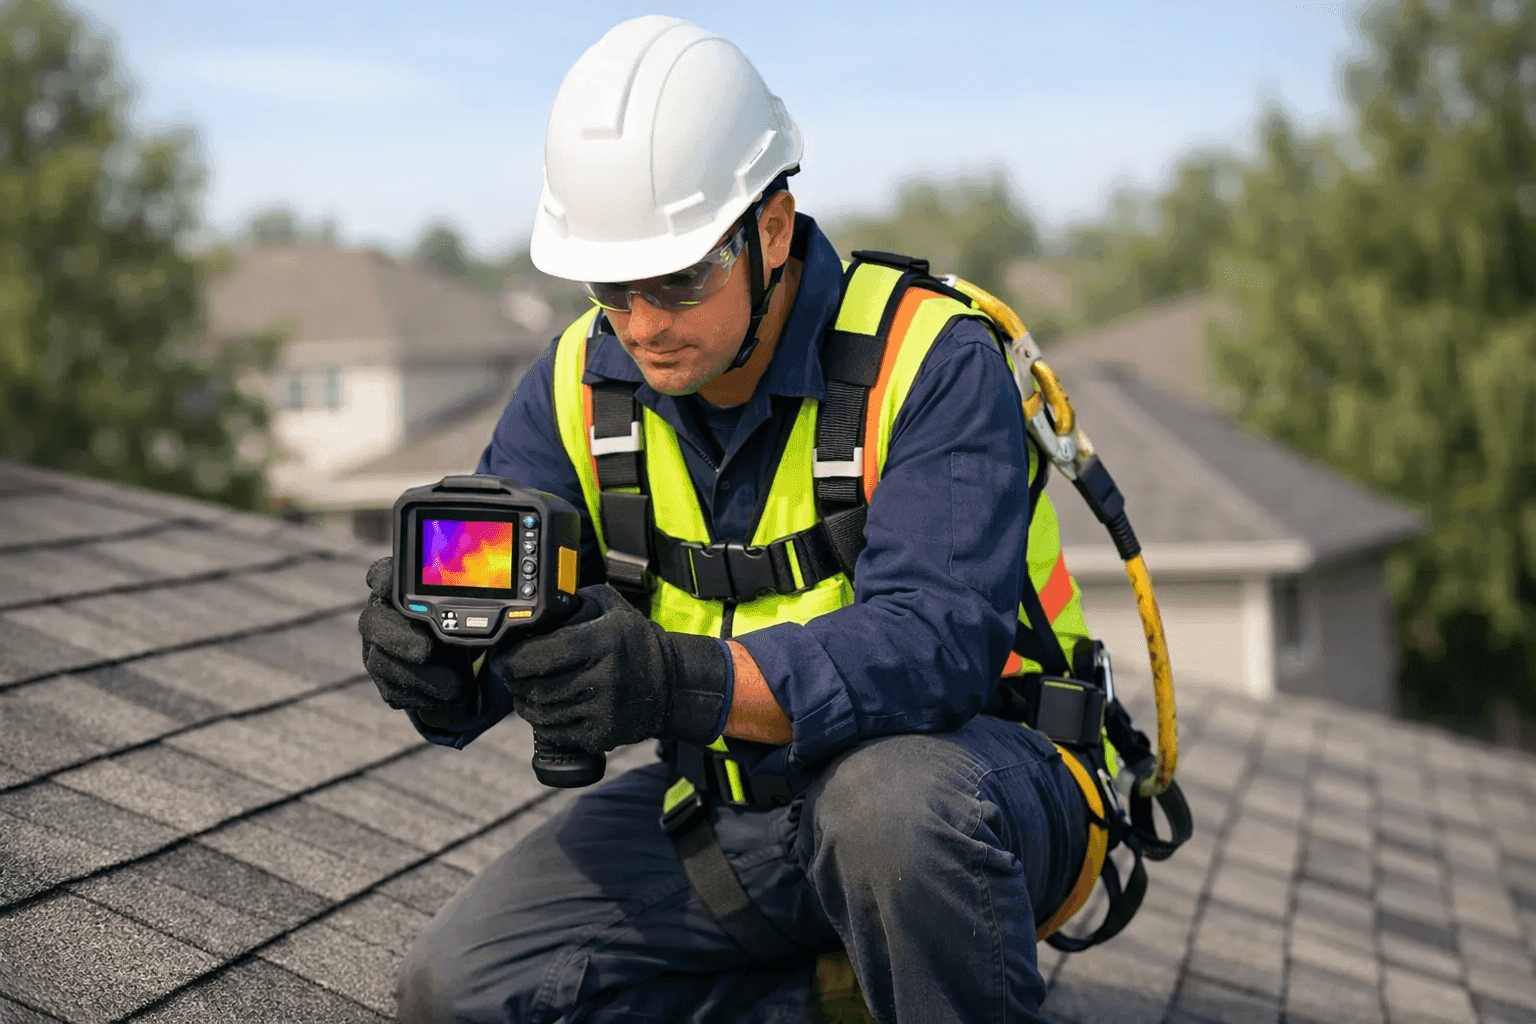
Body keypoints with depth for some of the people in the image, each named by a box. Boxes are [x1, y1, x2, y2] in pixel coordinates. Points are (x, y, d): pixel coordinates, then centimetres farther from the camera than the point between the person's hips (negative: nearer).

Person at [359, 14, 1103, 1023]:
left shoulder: (929, 361, -20)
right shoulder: (580, 384, -2)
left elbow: (934, 641, -32)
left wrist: (688, 685, -47)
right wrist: (435, 657, -34)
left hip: (965, 772, -5)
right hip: (732, 810, 6)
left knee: (894, 797, -41)